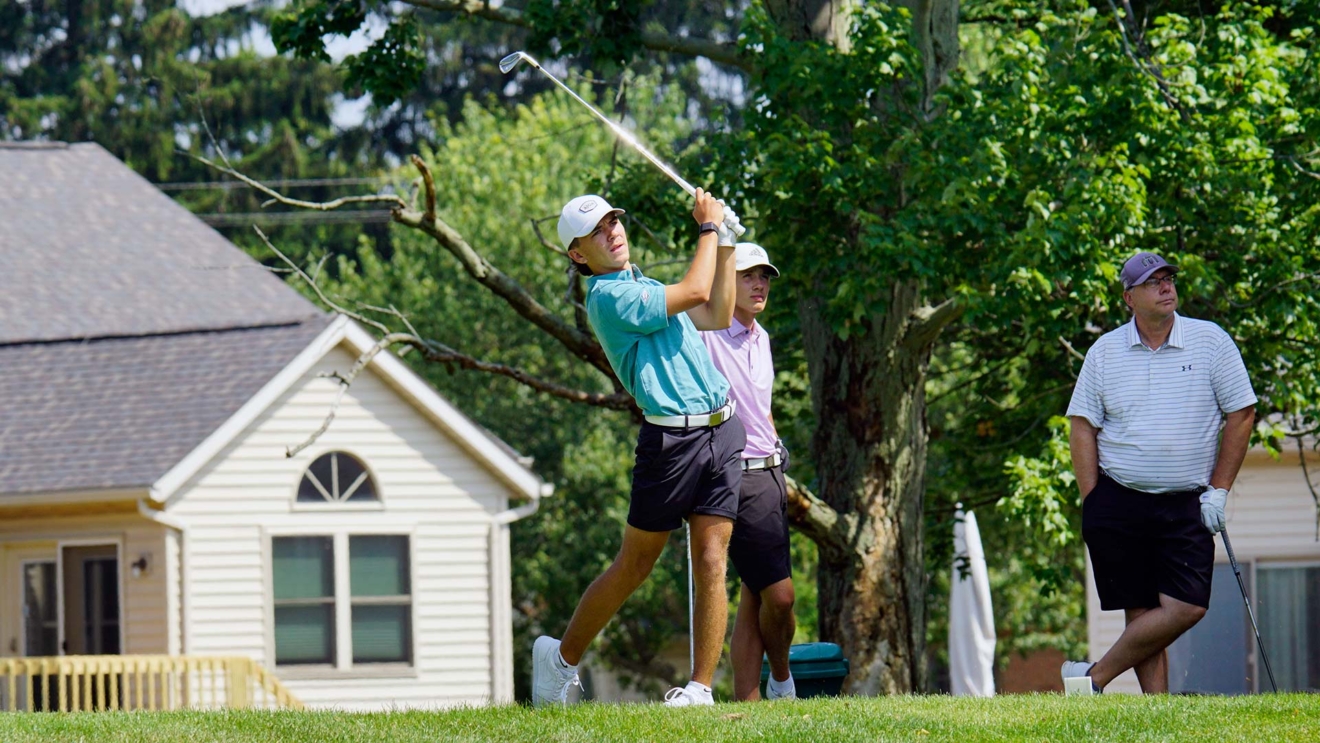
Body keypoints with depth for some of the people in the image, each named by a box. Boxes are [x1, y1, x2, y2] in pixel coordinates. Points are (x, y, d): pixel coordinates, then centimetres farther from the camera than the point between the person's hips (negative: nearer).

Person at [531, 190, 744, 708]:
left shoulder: (643, 288, 20)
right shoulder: (608, 297, -9)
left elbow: (717, 317, 24)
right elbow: (695, 292, -15)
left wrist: (726, 243, 20)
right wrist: (708, 227, -1)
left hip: (721, 430, 7)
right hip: (670, 437, -7)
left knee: (711, 563, -1)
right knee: (633, 567, 1)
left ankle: (701, 687, -2)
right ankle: (561, 657, 18)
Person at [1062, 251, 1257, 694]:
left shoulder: (1210, 341, 3)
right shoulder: (1105, 351, 6)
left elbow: (1241, 415, 5)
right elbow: (1082, 426, 7)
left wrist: (1218, 491, -1)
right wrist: (1092, 501, -2)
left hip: (1186, 506, 0)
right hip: (1117, 503, 0)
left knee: (1186, 606, -13)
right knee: (1140, 612, -2)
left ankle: (1095, 677, -2)